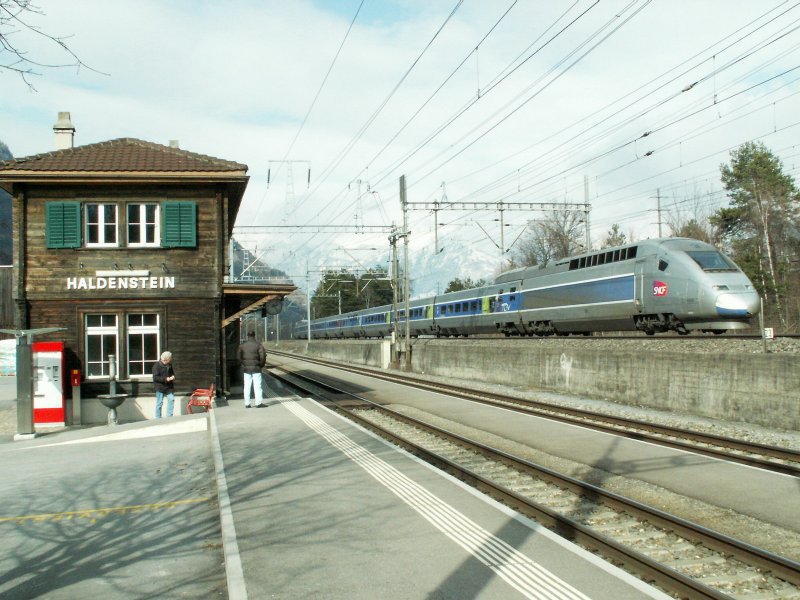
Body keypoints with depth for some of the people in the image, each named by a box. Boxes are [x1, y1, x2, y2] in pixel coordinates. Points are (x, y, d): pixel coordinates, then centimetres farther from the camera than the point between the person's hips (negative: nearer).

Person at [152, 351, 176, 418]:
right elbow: (155, 378, -17)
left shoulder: (169, 365, 8)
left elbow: (172, 373, 24)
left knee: (171, 399, -2)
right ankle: (158, 418, 12)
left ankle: (169, 416, 8)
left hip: (169, 387, 6)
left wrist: (172, 376, -1)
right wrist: (165, 379, -25)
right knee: (159, 403, 2)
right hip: (160, 387, -6)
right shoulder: (157, 365, -12)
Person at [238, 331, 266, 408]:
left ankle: (247, 403, 7)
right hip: (256, 369, -3)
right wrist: (261, 365, 2)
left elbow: (239, 357, 4)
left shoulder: (242, 346, 3)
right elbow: (263, 356, -11)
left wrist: (243, 365, 12)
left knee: (247, 386, 7)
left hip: (246, 369, 3)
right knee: (257, 386, 0)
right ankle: (258, 403, -3)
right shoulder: (258, 345, -6)